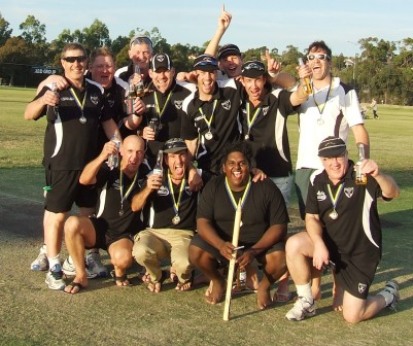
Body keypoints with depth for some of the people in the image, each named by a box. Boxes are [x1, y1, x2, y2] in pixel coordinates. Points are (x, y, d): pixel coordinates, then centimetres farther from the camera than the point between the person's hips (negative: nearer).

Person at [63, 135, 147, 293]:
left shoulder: (145, 175, -4)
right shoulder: (109, 170, -10)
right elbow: (84, 180, -28)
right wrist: (102, 156, -43)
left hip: (126, 235, -1)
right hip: (100, 228, 1)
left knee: (123, 257, -36)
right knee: (72, 223, -30)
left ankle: (119, 272, 4)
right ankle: (81, 276, -13)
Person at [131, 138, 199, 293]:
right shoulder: (156, 178, 5)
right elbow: (135, 207, -2)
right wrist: (148, 189, -22)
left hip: (184, 235, -1)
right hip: (156, 233, 1)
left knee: (184, 264, -33)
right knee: (141, 251, -32)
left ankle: (182, 278, 9)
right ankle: (156, 276, 6)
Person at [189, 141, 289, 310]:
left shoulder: (266, 187, -10)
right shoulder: (213, 187, -5)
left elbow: (279, 226, -12)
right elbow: (203, 222, -11)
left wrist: (254, 251, -26)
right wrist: (221, 245, -33)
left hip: (260, 243, -2)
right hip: (223, 242, 2)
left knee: (280, 258, -31)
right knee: (195, 251, -25)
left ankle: (264, 285, 5)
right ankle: (217, 281, 9)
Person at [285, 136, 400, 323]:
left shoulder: (362, 177, -19)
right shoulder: (317, 180, -4)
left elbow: (392, 193, -36)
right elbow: (312, 217, -2)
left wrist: (378, 175, -58)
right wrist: (319, 244, -22)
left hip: (361, 252, -4)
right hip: (329, 243, 4)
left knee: (352, 315, -5)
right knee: (293, 244, -24)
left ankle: (388, 295, 27)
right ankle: (306, 302, -5)